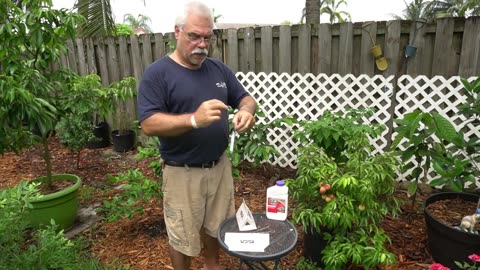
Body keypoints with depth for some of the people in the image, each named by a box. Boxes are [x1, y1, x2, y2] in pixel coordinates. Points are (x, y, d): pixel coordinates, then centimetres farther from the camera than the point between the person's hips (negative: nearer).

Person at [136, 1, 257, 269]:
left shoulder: (219, 69, 5)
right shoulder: (158, 73, -13)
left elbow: (246, 98, 8)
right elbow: (149, 124, -20)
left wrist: (246, 111, -16)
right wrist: (194, 119, -35)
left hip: (220, 165, 6)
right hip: (182, 173, -5)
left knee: (215, 225, 25)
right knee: (183, 237, 12)